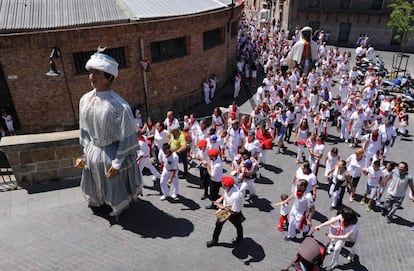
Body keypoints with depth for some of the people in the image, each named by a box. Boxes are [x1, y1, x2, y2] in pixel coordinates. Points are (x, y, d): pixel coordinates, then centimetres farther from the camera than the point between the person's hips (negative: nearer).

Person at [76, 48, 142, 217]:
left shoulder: (119, 106, -26)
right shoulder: (85, 100, -7)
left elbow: (126, 137, -20)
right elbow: (84, 129, 6)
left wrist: (117, 163, -16)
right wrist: (86, 151, 7)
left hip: (112, 153, -6)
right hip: (93, 151, 6)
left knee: (116, 182, 18)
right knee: (97, 180, 28)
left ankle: (119, 205, 49)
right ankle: (98, 200, 60)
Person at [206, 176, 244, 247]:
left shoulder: (236, 196, -44)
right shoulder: (228, 188, -21)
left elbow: (235, 211, -33)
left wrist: (223, 207, -29)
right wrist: (221, 198, -12)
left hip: (234, 214, -7)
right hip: (225, 209, 7)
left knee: (237, 225, 25)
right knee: (218, 223, 20)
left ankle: (239, 238, 57)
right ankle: (214, 240, 43)